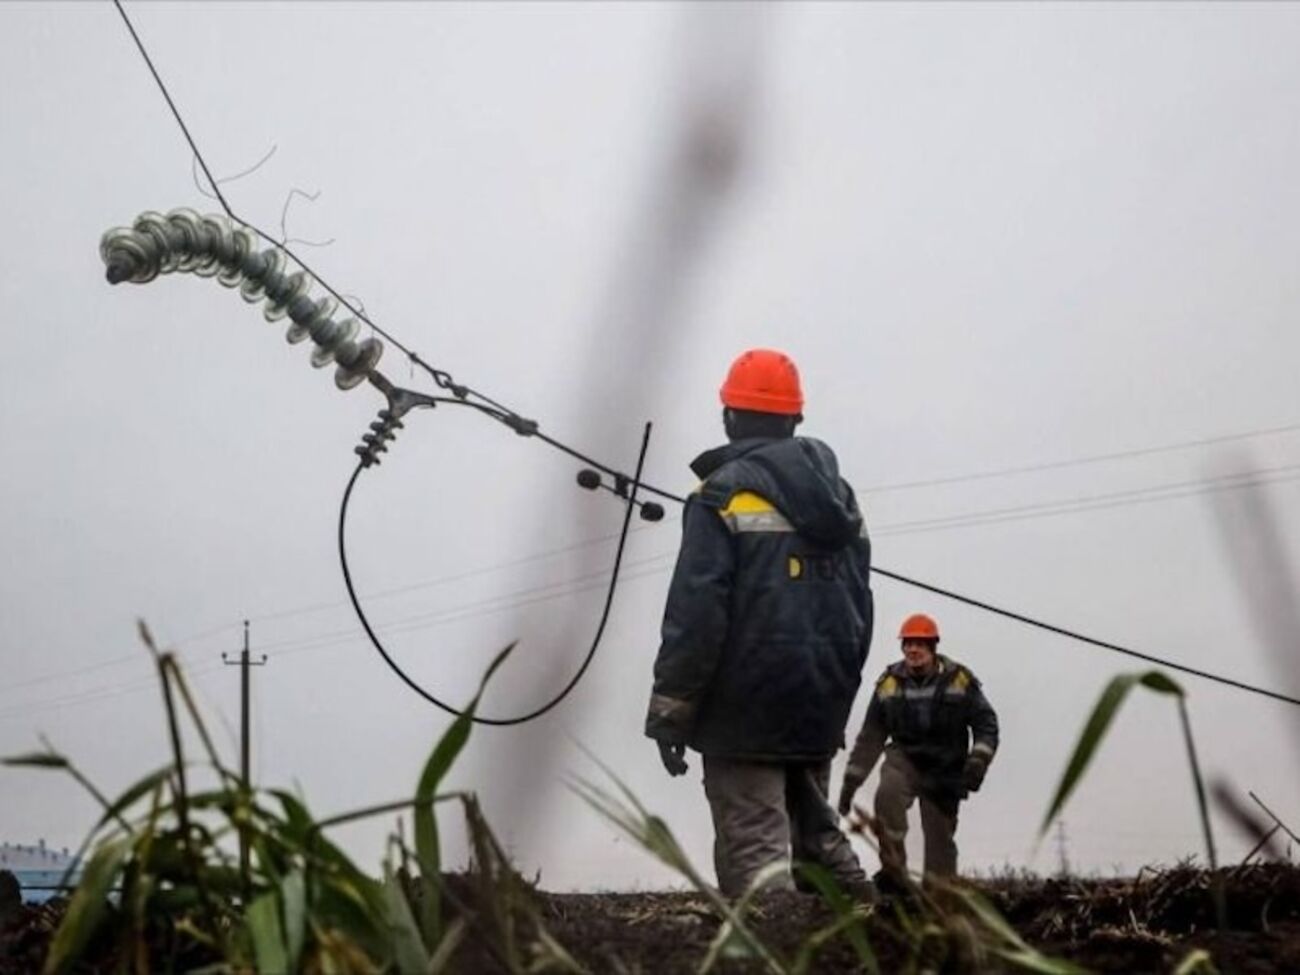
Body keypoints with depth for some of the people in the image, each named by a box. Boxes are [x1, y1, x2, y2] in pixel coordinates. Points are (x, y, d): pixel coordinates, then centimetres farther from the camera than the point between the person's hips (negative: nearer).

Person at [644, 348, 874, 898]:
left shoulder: (726, 495, -8)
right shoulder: (838, 496, 14)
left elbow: (696, 610, -15)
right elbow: (859, 606, 15)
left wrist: (669, 709, -10)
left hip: (747, 708, -7)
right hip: (820, 708, 7)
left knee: (755, 852, -5)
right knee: (815, 833, 19)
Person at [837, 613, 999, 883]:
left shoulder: (959, 679, -7)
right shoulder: (889, 683, -4)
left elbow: (986, 723, -1)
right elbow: (870, 736, 2)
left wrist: (978, 761, -16)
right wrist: (851, 781, 1)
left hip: (945, 768, 0)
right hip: (904, 758, 0)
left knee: (940, 835, 3)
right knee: (887, 795, -30)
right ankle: (893, 871, -20)